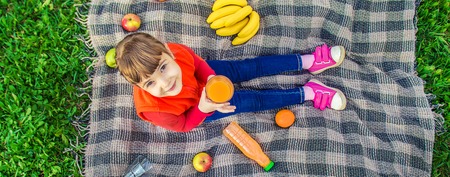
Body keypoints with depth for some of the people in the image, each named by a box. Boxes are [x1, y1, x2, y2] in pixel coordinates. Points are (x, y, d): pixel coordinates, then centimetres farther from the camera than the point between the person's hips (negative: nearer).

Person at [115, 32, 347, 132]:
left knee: (248, 67, 3)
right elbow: (184, 125, -22)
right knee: (250, 101, -5)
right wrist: (203, 108, -40)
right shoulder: (153, 109, -44)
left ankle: (308, 61, 17)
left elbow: (199, 64, -13)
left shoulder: (174, 51, -37)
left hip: (201, 79, 4)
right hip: (195, 110, -3)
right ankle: (308, 93, 9)